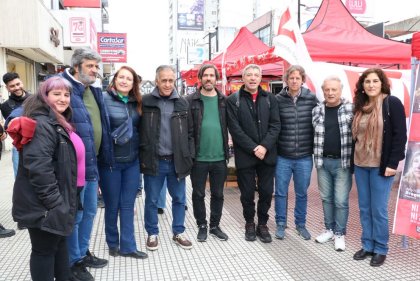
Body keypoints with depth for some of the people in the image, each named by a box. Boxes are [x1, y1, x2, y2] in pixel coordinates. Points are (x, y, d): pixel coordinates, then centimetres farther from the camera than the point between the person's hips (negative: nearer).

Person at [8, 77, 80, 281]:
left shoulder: (58, 123, 14)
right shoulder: (42, 124, -20)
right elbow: (39, 169, -28)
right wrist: (53, 202, -24)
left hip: (57, 201, 11)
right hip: (43, 205, -10)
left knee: (59, 243, 22)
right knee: (44, 250, 5)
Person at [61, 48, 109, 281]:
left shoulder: (94, 92, 11)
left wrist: (98, 158, 19)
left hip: (92, 163, 8)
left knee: (89, 212, 20)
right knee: (74, 215, 7)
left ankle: (83, 253, 38)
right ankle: (73, 262, 26)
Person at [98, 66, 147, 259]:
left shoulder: (136, 103, 8)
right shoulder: (104, 99, -9)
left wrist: (139, 153, 11)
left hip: (132, 161, 5)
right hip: (110, 162, -4)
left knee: (128, 205, 10)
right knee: (112, 205, 10)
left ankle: (128, 246, 21)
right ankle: (113, 243, 31)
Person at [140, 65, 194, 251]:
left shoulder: (182, 103, 5)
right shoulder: (145, 102, -2)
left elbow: (189, 132, 7)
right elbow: (139, 132, -1)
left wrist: (189, 157, 1)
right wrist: (142, 157, -6)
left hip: (176, 161, 2)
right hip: (153, 161, -2)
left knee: (179, 199, 13)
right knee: (151, 200, 10)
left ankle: (178, 233, 30)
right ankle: (152, 234, 29)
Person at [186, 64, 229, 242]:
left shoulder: (224, 100, 7)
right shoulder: (191, 100, -2)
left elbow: (229, 126, 10)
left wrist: (227, 151, 6)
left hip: (219, 158, 3)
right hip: (198, 158, -2)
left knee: (218, 194, 13)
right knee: (198, 194, 10)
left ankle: (215, 226, 31)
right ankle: (202, 226, 28)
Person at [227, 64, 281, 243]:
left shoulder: (270, 99, 8)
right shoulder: (232, 100, -1)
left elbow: (275, 125, 1)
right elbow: (235, 129, -8)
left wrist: (265, 146, -13)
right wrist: (253, 148, -14)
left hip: (267, 154, 2)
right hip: (245, 156, -2)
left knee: (266, 192, 8)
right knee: (247, 193, 8)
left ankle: (262, 224, 27)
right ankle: (249, 223, 30)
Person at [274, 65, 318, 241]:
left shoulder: (311, 98, -1)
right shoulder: (278, 99, -4)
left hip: (304, 157, 1)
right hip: (282, 156, -1)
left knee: (302, 193, 14)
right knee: (280, 192, 10)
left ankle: (301, 224, 33)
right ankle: (281, 224, 28)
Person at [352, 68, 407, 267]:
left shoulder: (392, 103, -7)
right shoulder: (360, 106, 10)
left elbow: (400, 135, -10)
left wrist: (392, 163, -14)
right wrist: (354, 158, 10)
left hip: (381, 165, -5)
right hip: (360, 165, 6)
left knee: (378, 210, 1)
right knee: (364, 208, 11)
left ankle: (381, 249, 18)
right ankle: (367, 245, 24)